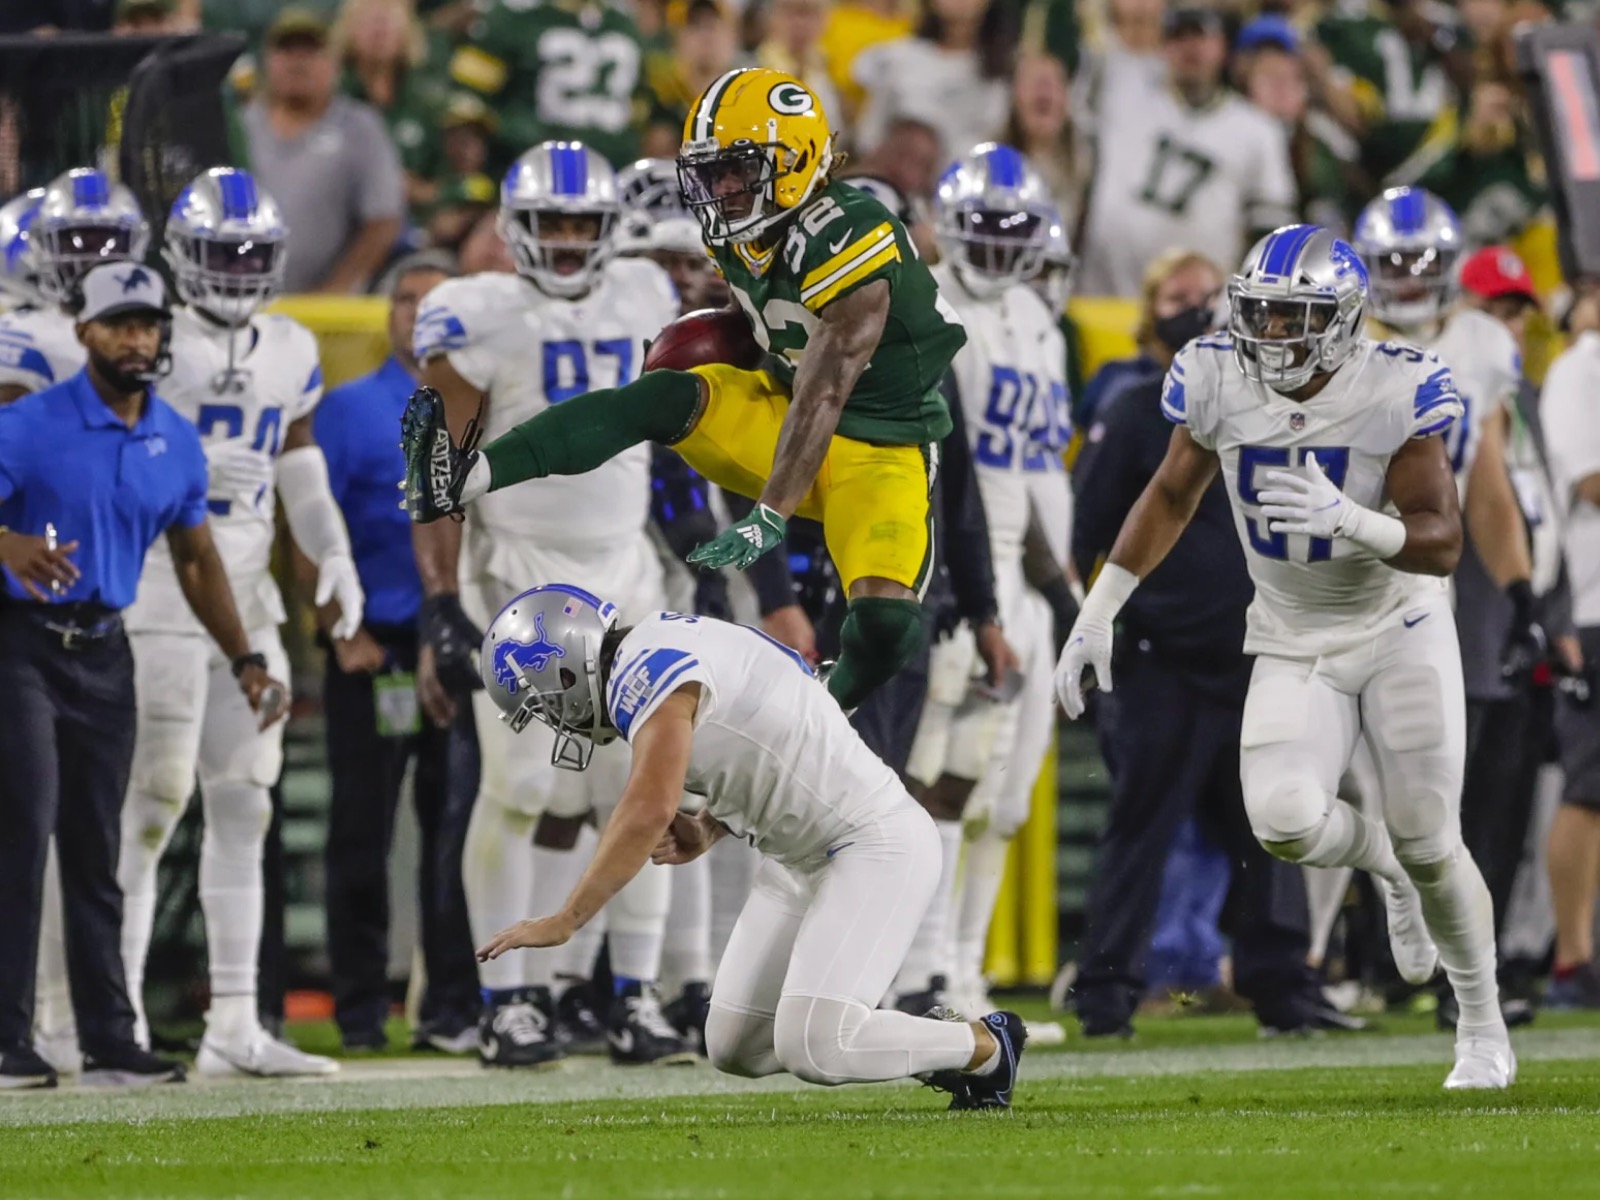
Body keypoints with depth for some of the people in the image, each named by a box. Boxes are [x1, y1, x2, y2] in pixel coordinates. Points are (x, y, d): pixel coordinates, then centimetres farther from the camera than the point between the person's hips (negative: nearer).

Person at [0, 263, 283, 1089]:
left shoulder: (176, 443, 9)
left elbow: (195, 557, 19)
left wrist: (244, 659, 14)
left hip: (104, 652, 6)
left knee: (96, 852, 8)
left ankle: (108, 1042, 11)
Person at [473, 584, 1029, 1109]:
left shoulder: (646, 675, -20)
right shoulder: (663, 647, 10)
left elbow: (648, 813, -31)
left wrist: (562, 922, -26)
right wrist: (706, 830, 1)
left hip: (876, 847, -10)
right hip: (801, 858, 10)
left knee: (811, 1049, -21)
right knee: (734, 1048, 6)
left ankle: (982, 1045, 2)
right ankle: (936, 1041, 15)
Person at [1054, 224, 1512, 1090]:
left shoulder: (1397, 391, -21)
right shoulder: (1217, 382, -12)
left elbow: (1442, 543, -20)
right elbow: (1171, 498, 6)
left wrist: (1348, 519, -39)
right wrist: (1096, 616, 3)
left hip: (1399, 629, -2)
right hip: (1293, 648, 2)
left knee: (1430, 847, -2)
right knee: (1282, 820, -22)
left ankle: (1483, 1026, 23)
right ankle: (1384, 863, 14)